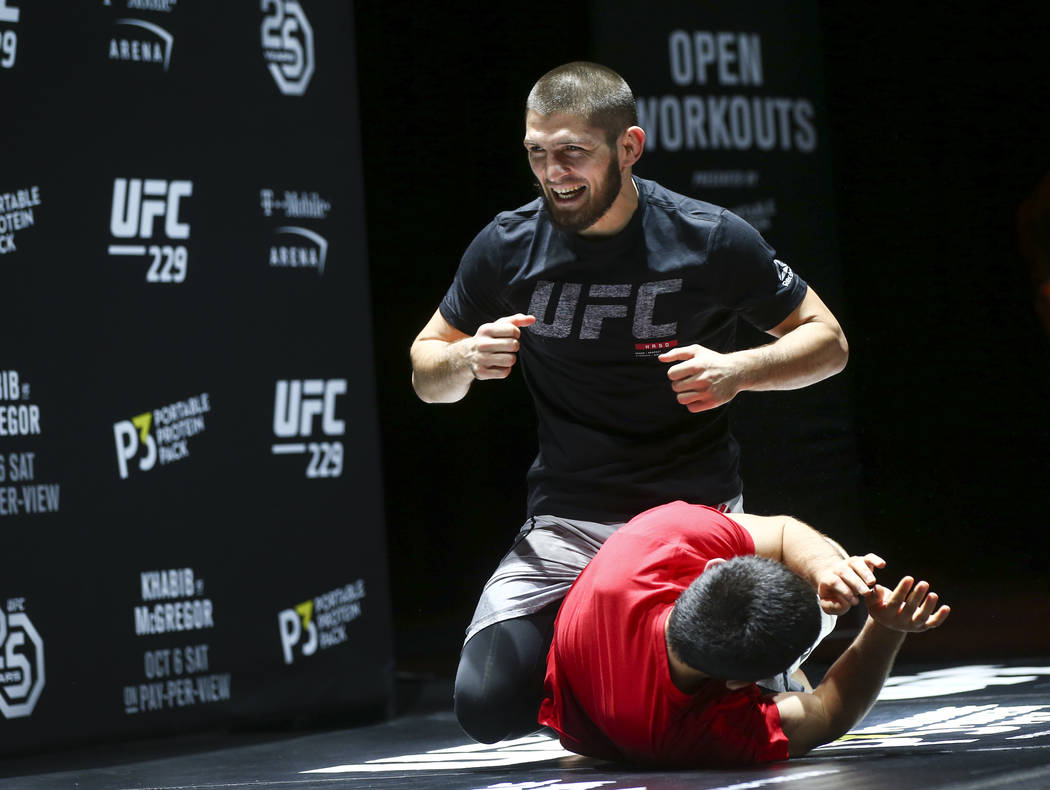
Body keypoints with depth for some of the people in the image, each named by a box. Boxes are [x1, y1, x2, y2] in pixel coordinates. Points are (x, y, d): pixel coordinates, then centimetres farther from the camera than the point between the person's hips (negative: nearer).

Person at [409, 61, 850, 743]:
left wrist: (738, 371, -18)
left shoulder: (712, 240, -9)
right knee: (489, 708, -18)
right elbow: (426, 373, 9)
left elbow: (827, 341, 2)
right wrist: (469, 360, -16)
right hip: (566, 526, 2)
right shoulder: (507, 248, -4)